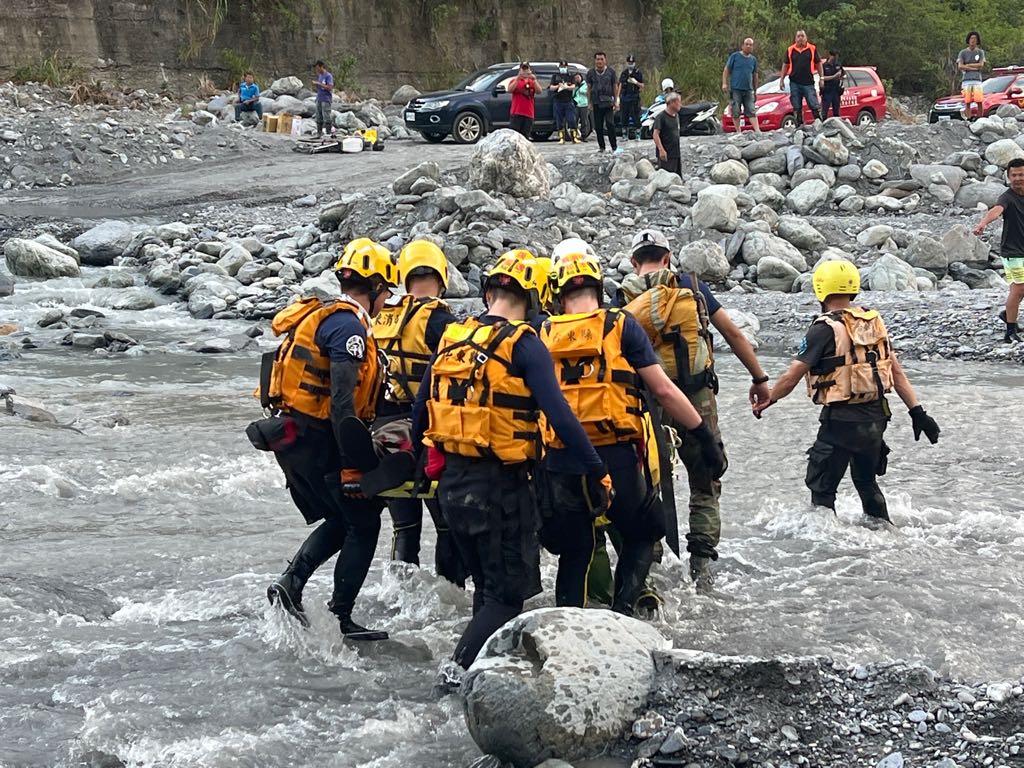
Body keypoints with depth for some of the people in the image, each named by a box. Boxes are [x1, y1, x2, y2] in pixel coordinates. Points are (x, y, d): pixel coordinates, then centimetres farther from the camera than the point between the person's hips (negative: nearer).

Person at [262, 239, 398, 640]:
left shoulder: (322, 317, 15)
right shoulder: (348, 325, -16)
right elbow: (341, 400, -24)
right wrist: (351, 464, -23)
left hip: (293, 438, 9)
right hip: (317, 441, -9)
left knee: (340, 519, 20)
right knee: (363, 524, 2)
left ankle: (291, 583, 7)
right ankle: (341, 618, 4)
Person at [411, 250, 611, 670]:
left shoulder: (451, 338, 8)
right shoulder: (523, 345, -11)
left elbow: (421, 408, 14)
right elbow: (558, 415, -19)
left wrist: (420, 460, 28)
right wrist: (597, 473, -16)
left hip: (451, 481, 7)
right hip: (500, 485, -7)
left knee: (487, 585, 21)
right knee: (508, 593, 1)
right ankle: (460, 671, -12)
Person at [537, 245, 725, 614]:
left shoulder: (544, 335, 6)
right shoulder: (622, 326, -1)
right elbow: (664, 390, -4)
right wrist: (706, 437, 3)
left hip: (560, 463, 2)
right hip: (616, 459, -2)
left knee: (573, 554, 18)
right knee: (641, 536, 20)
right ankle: (622, 610, 1)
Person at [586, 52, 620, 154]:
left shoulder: (611, 72, 4)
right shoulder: (591, 72, 6)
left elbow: (615, 87, 7)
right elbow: (589, 88, 9)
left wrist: (616, 101, 3)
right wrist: (589, 102, 5)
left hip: (608, 102, -2)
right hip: (596, 103, 2)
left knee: (610, 124, -11)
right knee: (598, 126, 3)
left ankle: (614, 146, -7)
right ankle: (601, 146, 13)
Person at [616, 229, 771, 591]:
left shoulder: (623, 300, 3)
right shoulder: (692, 287, 4)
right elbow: (733, 334, 6)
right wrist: (759, 378, 14)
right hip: (698, 399, 0)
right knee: (705, 485, 10)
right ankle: (702, 563, 1)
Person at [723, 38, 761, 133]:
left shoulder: (753, 59, 14)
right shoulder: (735, 56, 2)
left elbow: (755, 75, 21)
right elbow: (726, 70, 2)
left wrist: (755, 90, 21)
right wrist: (724, 83, -8)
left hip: (748, 90, 3)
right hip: (735, 89, -3)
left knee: (752, 111, -3)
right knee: (736, 111, -3)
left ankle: (757, 131, -9)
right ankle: (738, 131, 3)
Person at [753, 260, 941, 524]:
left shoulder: (825, 329, -14)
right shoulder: (875, 322, 7)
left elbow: (792, 376, -13)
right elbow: (896, 371, 6)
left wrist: (767, 400, 3)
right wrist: (917, 412, 5)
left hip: (843, 420, -7)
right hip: (876, 415, 7)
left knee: (821, 486, 4)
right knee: (866, 480, 24)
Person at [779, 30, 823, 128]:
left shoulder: (812, 49, 3)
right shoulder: (790, 50, 7)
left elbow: (818, 64, 8)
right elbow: (785, 65, 12)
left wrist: (821, 78, 3)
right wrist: (781, 79, 7)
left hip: (809, 83, -2)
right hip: (794, 83, 2)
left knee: (814, 105, -7)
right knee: (797, 108, 6)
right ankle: (799, 126, 13)